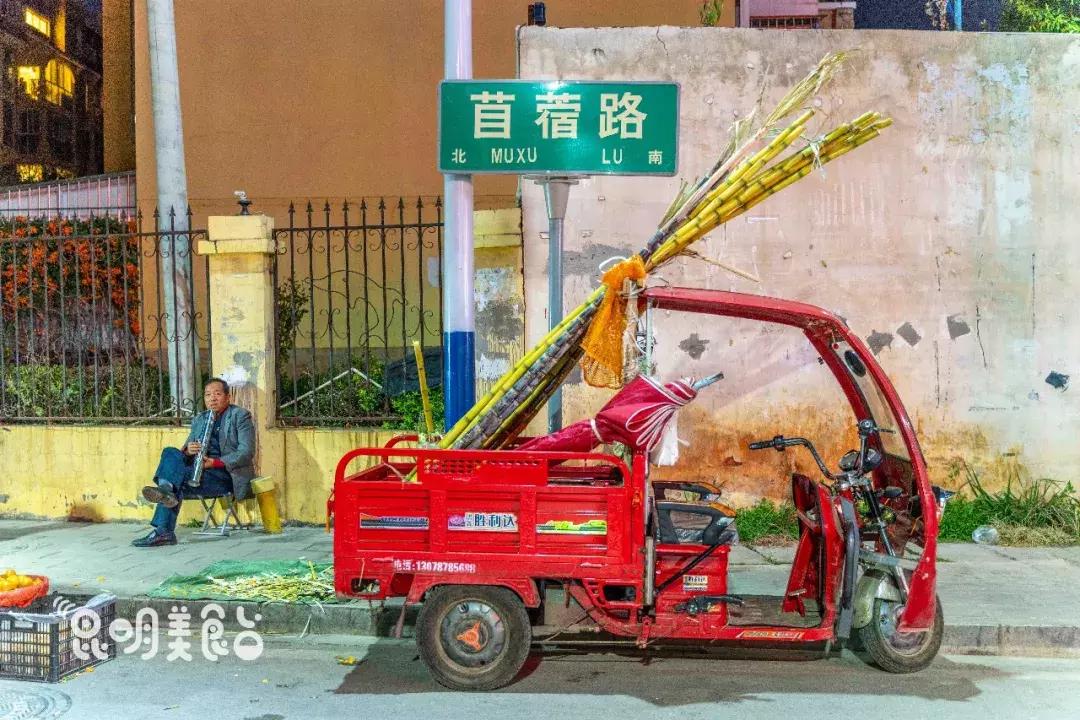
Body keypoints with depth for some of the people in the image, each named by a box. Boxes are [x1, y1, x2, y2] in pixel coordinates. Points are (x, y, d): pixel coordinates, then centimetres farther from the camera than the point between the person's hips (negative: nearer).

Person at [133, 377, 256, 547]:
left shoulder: (240, 416, 2)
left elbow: (246, 452, -10)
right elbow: (186, 450, 16)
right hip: (200, 472, 6)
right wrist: (188, 451, -9)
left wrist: (215, 462, -21)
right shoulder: (199, 419, 20)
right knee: (171, 453, -20)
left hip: (227, 474, -6)